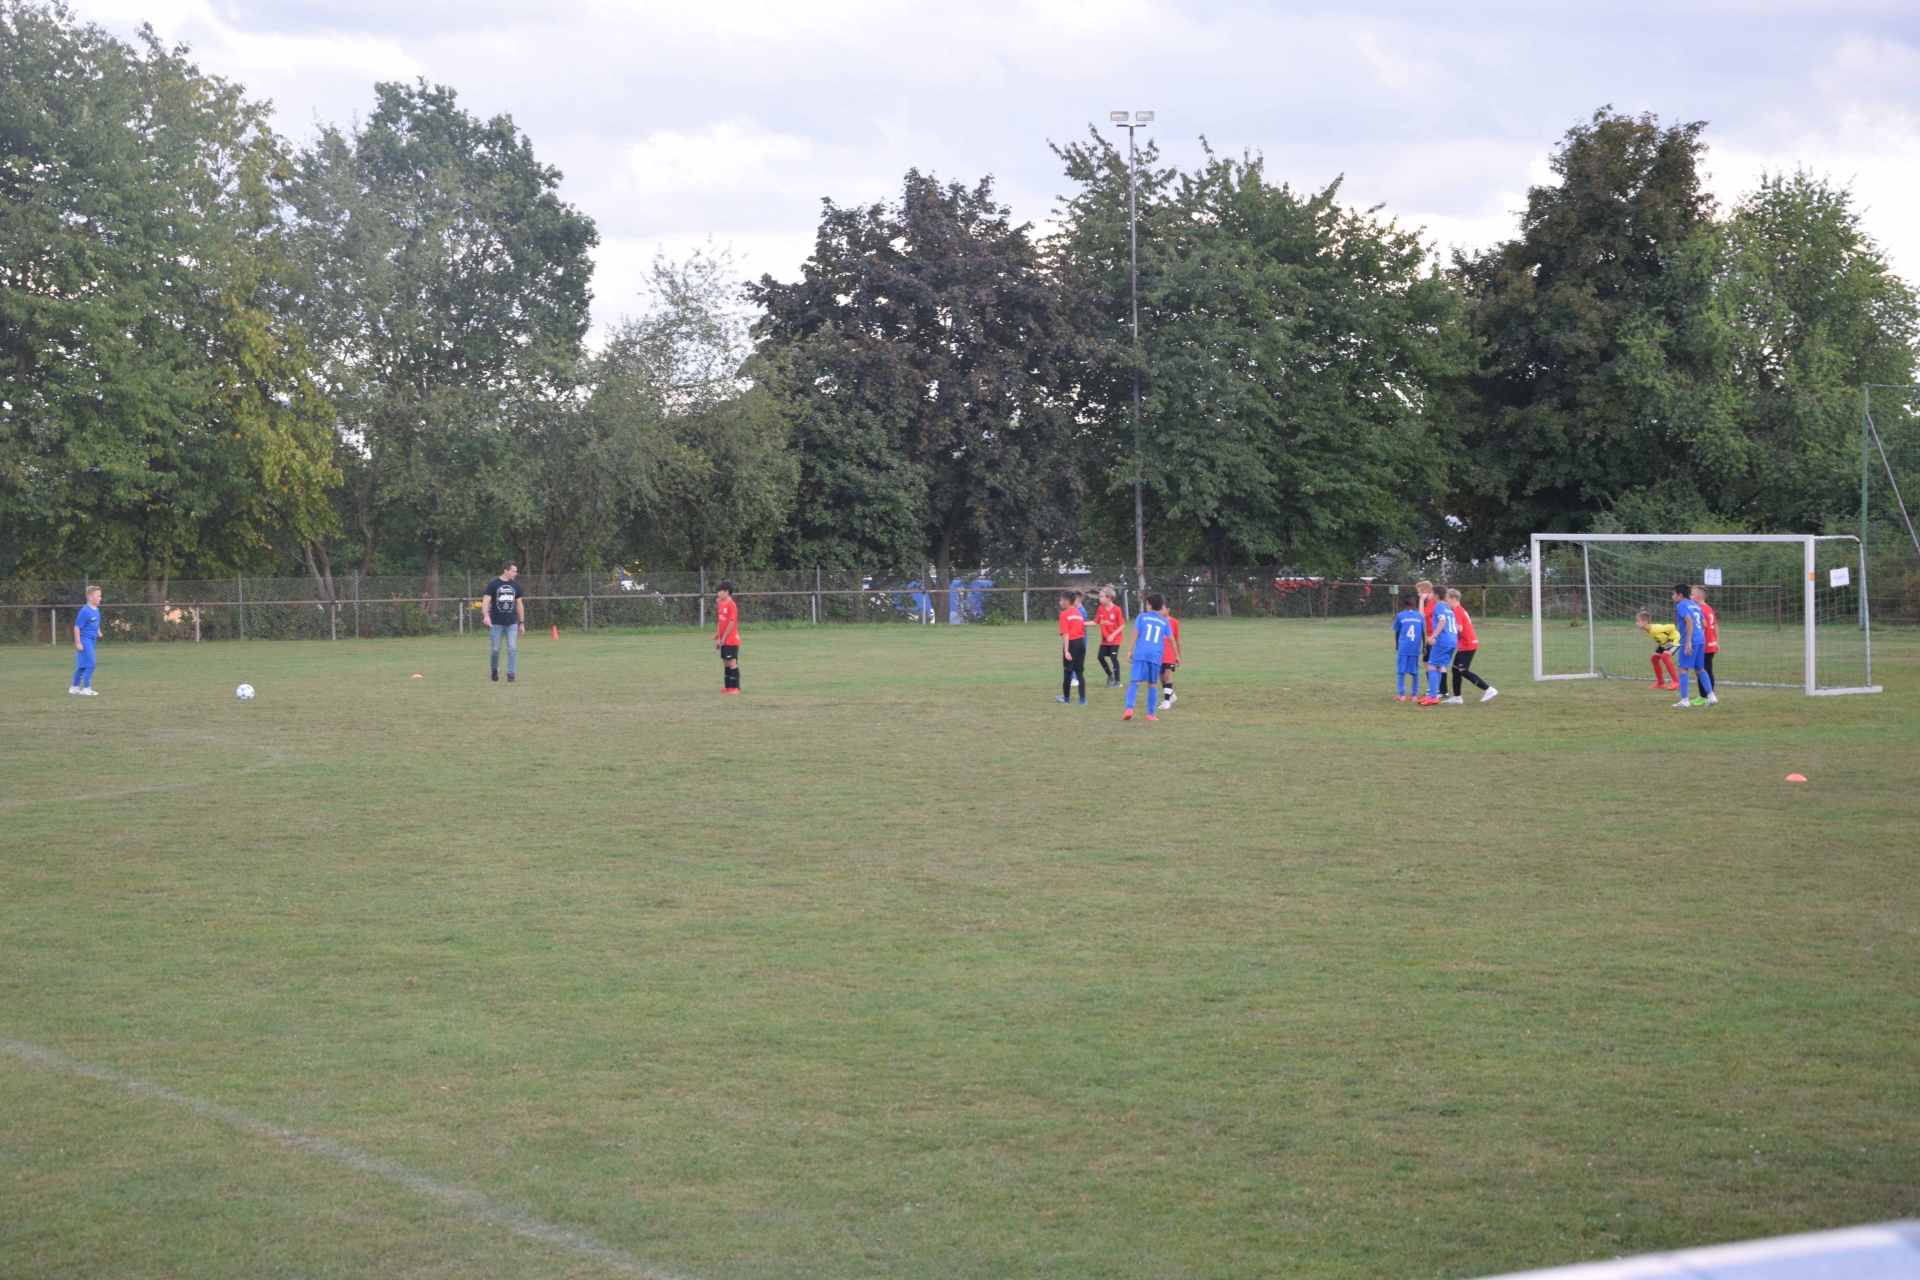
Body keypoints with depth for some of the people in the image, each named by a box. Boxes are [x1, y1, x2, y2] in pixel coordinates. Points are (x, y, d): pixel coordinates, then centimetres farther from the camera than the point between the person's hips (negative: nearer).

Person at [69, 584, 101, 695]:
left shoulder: (96, 609, 6)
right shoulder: (85, 611, -19)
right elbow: (77, 627, -17)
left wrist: (98, 632, 9)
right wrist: (78, 643, -17)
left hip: (91, 641, 8)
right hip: (85, 640, -8)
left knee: (82, 665, 16)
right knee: (90, 664, -10)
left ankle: (74, 687, 27)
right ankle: (86, 689, -3)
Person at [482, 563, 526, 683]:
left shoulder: (515, 585, 8)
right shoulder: (493, 584, -4)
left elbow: (519, 604, 14)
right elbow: (486, 601, -11)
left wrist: (522, 623, 12)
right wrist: (486, 616, -29)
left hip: (512, 623, 3)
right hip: (496, 623, -3)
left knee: (512, 649, -7)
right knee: (495, 650, 3)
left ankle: (510, 674, -4)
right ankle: (494, 670, 27)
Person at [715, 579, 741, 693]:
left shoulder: (731, 605, -15)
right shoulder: (720, 604, 10)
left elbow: (731, 623, -17)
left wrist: (723, 638, -13)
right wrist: (718, 638, 9)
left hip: (731, 640, -8)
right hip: (724, 640, 8)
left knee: (732, 662, -6)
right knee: (726, 663, 10)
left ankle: (735, 687, -2)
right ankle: (727, 687, 15)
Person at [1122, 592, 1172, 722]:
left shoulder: (1142, 617, 9)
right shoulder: (1164, 621, 15)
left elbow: (1135, 633, 1)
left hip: (1141, 653, -2)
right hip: (1156, 655, 2)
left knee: (1135, 682, -6)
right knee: (1153, 684, 10)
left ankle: (1129, 708, -23)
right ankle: (1150, 714, 11)